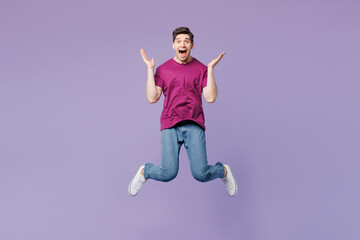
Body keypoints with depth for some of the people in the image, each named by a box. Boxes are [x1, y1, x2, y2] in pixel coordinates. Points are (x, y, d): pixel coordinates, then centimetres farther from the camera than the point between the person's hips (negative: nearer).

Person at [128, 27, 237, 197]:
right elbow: (152, 98, 0)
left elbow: (211, 98, -2)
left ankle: (223, 171, 25)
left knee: (201, 174, -10)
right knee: (168, 174, -12)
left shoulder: (201, 69, 9)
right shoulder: (163, 69, 10)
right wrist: (150, 69, -1)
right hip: (170, 126, 0)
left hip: (194, 125, 0)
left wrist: (211, 68, -5)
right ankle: (144, 172, 22)